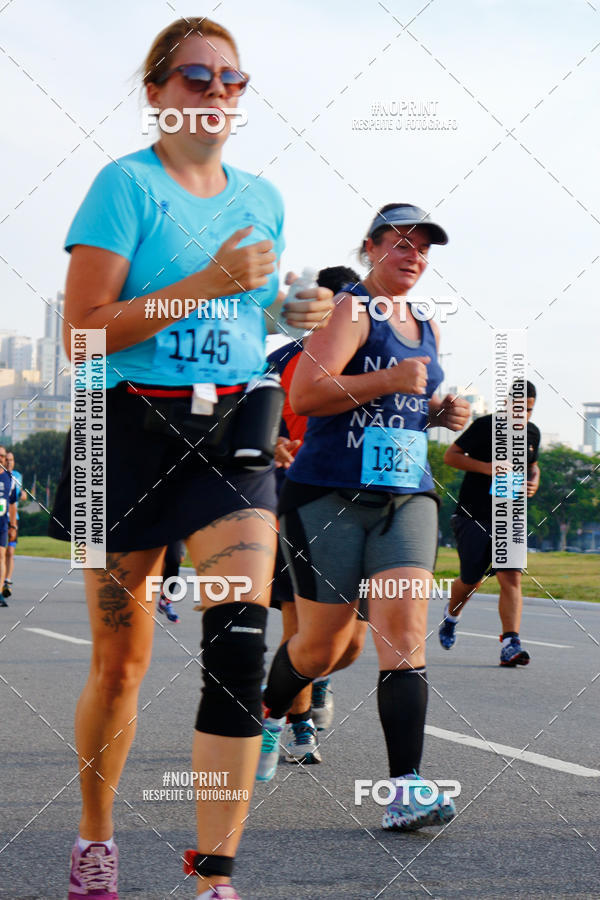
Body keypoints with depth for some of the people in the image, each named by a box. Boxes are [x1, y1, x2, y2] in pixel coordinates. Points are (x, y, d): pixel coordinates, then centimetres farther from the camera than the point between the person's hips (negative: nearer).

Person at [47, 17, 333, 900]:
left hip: (231, 434, 4)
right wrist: (207, 283, -17)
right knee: (120, 660, 5)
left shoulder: (263, 198, 13)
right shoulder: (127, 183, -5)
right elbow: (83, 330, -13)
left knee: (241, 641, -14)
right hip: (134, 429, -4)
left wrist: (297, 316, 9)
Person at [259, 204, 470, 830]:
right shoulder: (352, 311, -7)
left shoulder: (427, 330, 17)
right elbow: (304, 396, -19)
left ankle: (405, 792, -18)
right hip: (330, 496, -5)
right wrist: (390, 380, -24)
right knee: (321, 644, 6)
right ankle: (269, 713, 39)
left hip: (408, 497, 5)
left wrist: (443, 415, 11)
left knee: (404, 636, -12)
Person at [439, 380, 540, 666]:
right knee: (471, 580, 3)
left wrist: (533, 482, 2)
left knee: (511, 578, -13)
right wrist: (487, 467, -19)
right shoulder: (485, 426, -9)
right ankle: (451, 615, 37)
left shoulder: (532, 433, 8)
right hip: (473, 516, -4)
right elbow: (451, 455, -6)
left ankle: (510, 644, -18)